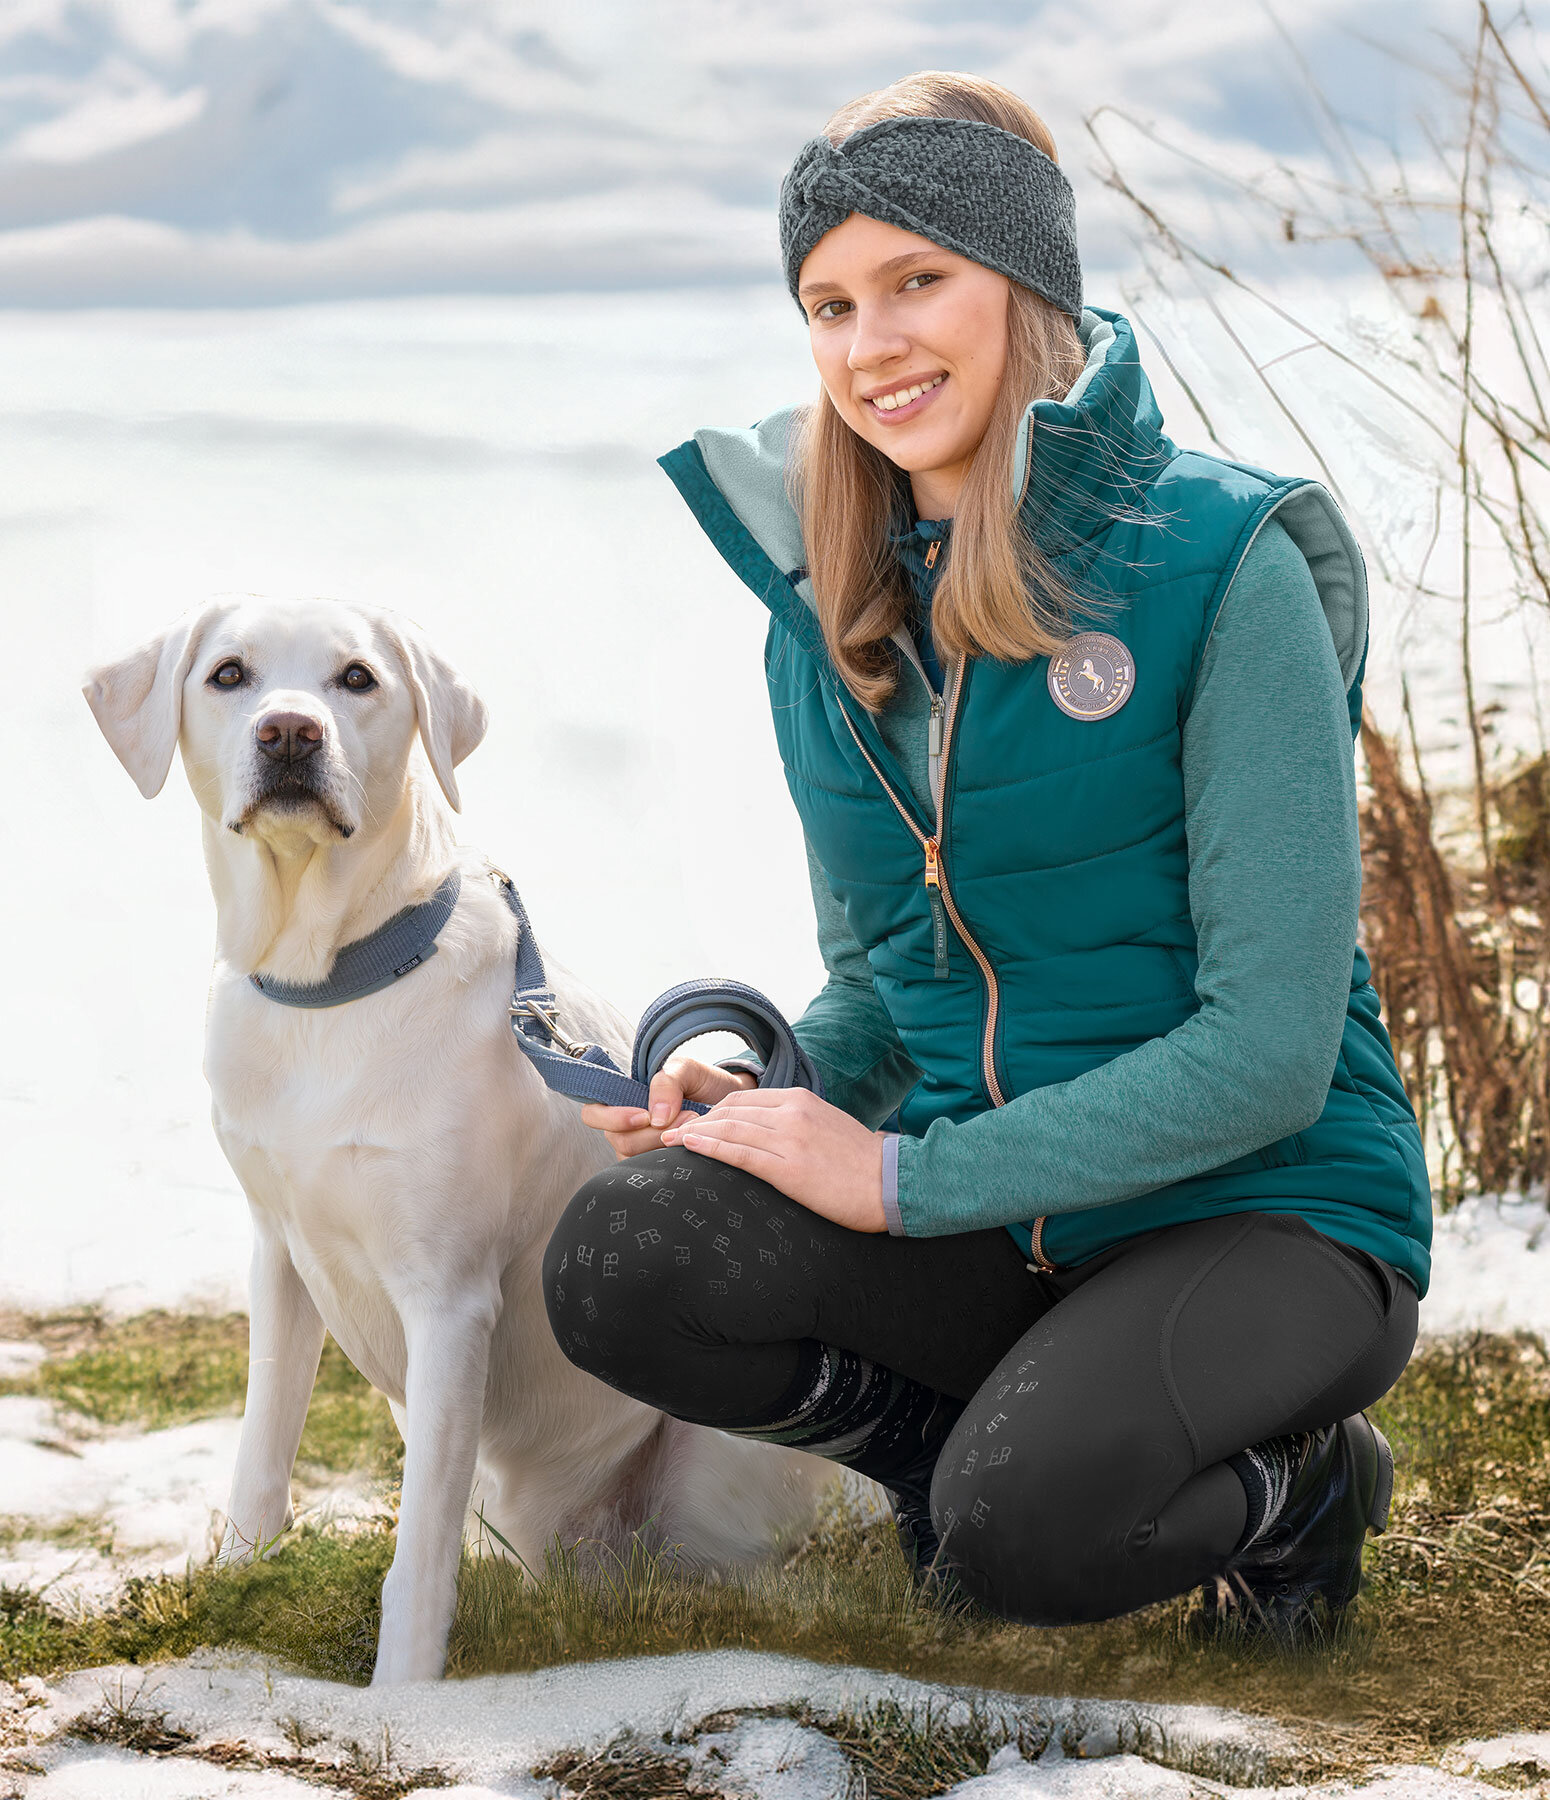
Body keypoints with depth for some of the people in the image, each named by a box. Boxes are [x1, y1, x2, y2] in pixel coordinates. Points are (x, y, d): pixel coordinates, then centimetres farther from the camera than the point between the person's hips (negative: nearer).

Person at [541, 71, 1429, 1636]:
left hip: (1264, 1211, -5)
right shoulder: (826, 624, 6)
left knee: (1025, 1529, -32)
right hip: (988, 1214, 5)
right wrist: (768, 1090, -7)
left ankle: (1300, 1480, 1)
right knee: (620, 1262, -22)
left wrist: (902, 1176, -19)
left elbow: (1270, 1051, -17)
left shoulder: (1223, 567, -13)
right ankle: (980, 1436, 3)